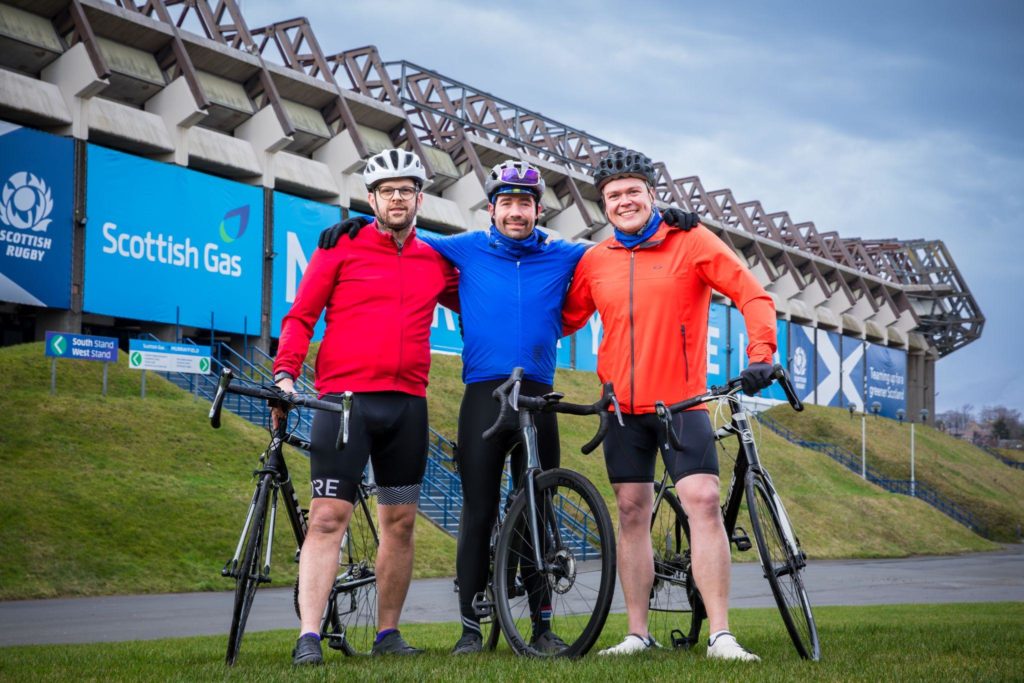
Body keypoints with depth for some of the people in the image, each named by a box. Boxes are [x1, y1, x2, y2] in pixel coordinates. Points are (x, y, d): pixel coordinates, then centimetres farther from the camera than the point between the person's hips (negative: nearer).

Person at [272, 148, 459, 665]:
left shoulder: (435, 263, 13)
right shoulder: (342, 248, 3)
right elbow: (301, 316, 1)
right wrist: (285, 373, -12)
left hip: (406, 405, 4)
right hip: (345, 399, -4)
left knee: (400, 522, 8)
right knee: (328, 517, -10)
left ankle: (387, 633, 19)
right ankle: (308, 637, -11)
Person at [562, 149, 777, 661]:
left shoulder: (692, 242, -2)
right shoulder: (594, 261, 7)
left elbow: (753, 296, -5)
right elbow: (566, 320, 18)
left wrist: (761, 355, -17)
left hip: (682, 402, -3)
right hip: (623, 407, 3)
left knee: (703, 501, -14)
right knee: (632, 512, 6)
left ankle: (720, 636, -13)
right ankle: (638, 633, 13)